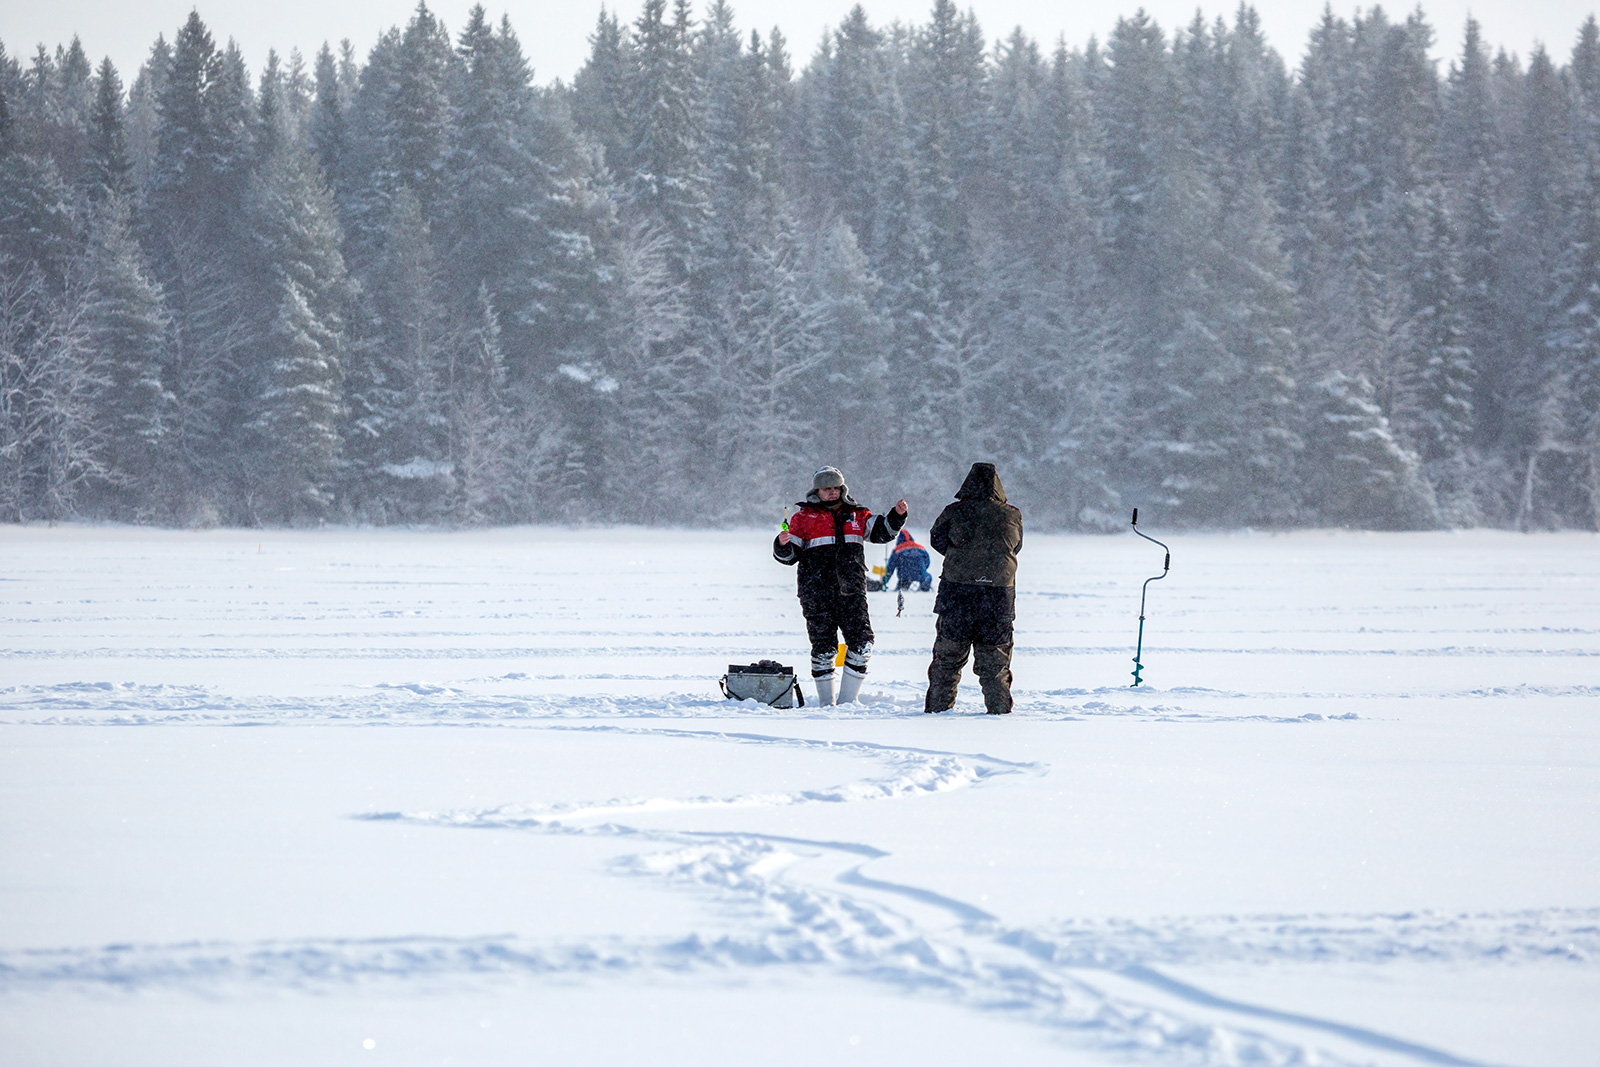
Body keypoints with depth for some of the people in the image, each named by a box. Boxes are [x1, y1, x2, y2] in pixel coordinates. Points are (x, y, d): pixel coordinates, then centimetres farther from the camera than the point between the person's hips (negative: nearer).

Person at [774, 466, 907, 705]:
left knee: (862, 644, -6)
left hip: (851, 592, 3)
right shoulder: (804, 517, 7)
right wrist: (782, 545, -16)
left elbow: (881, 532, 13)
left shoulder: (856, 514, 15)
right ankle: (826, 702, 11)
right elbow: (790, 555, 6)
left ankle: (847, 700, 4)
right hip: (817, 593, -3)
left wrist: (896, 516, -3)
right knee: (823, 647, 0)